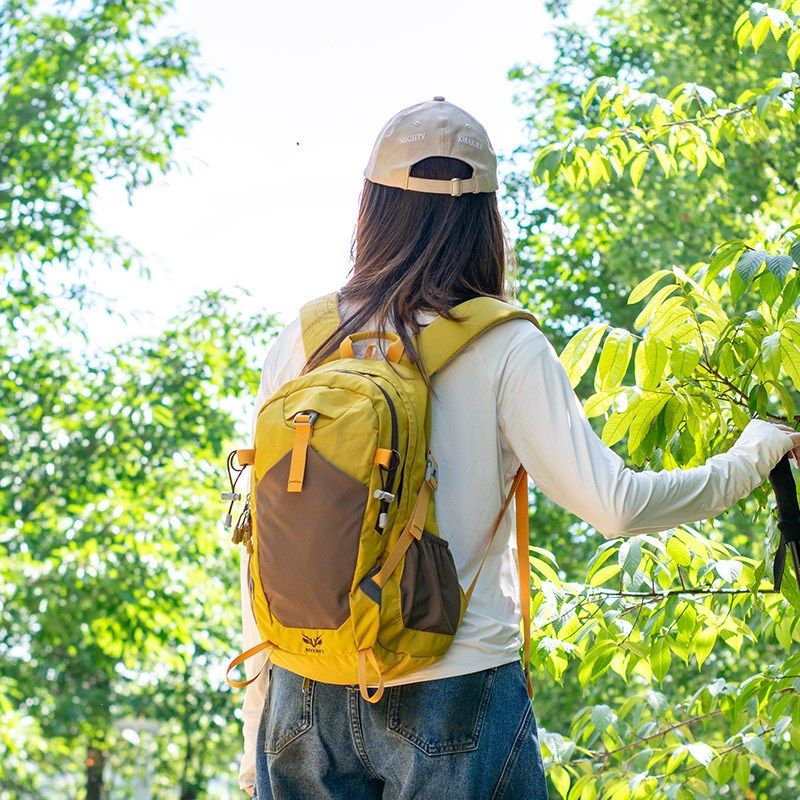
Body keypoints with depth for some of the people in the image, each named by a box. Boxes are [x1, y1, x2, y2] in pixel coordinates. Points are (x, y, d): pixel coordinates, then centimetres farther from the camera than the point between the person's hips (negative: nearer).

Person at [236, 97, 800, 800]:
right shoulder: (504, 349, -7)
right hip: (455, 692, -3)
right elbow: (615, 505, -15)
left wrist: (256, 739, 13)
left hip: (308, 694, 3)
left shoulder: (300, 340, 1)